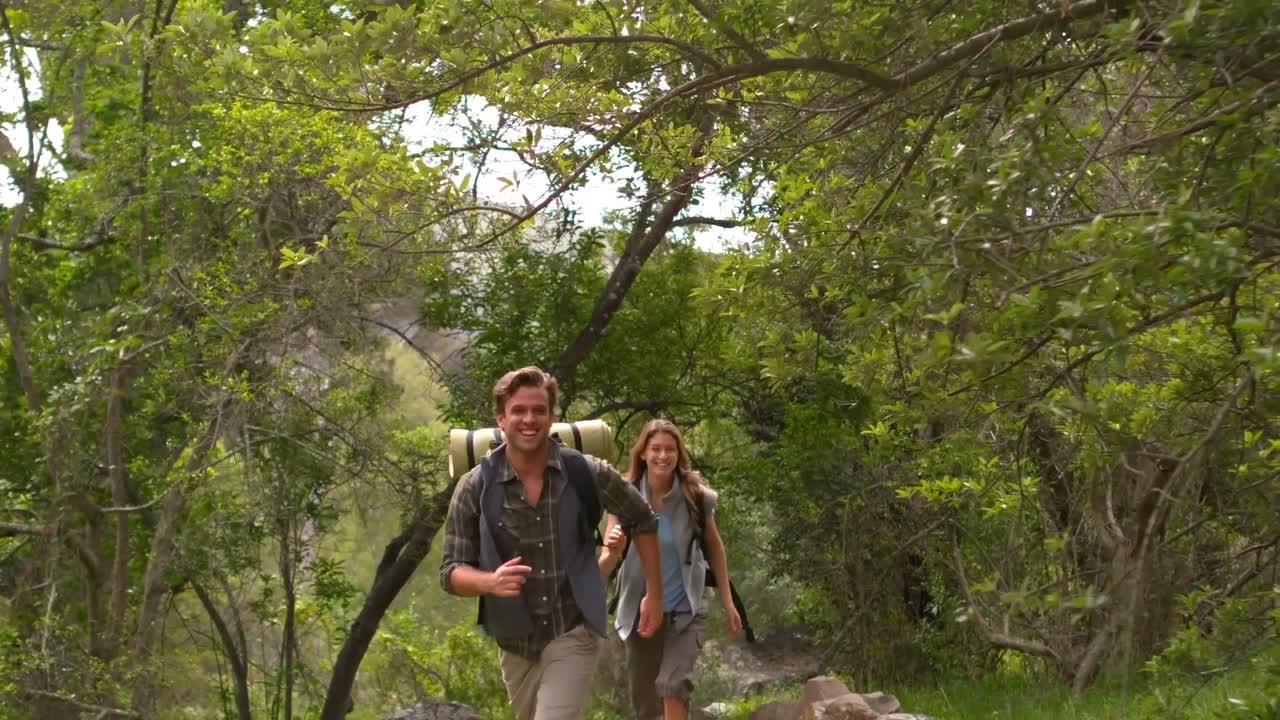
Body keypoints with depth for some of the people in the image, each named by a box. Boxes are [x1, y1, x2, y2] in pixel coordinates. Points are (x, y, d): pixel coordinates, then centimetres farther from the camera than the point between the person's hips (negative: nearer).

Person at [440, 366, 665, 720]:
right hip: (516, 643, 3)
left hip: (574, 634, -2)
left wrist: (655, 594, 5)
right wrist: (491, 582, -32)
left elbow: (643, 521, 5)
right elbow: (452, 572, -11)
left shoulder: (587, 474, -12)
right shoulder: (474, 488, -11)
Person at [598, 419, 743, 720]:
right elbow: (604, 567, -12)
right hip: (640, 612, 2)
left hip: (686, 611, -1)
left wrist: (728, 603, 7)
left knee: (673, 684, -24)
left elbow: (714, 547, 7)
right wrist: (613, 551, -35)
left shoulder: (696, 496, -10)